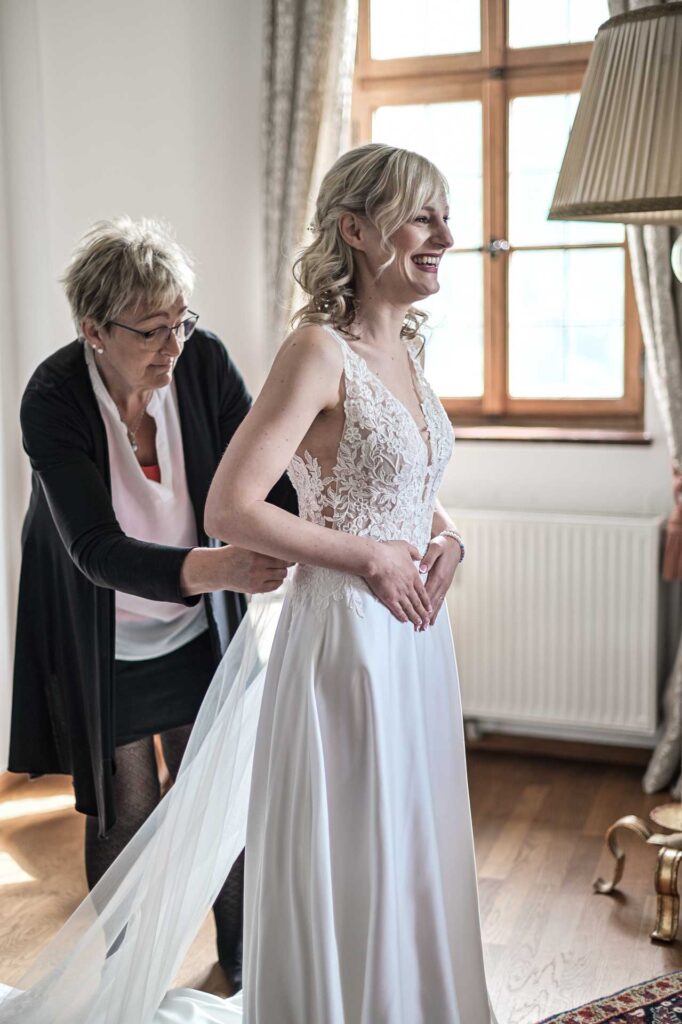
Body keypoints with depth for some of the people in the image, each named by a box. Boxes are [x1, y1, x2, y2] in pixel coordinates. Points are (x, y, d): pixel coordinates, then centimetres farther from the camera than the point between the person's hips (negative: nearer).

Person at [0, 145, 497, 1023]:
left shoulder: (406, 348, 10)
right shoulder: (319, 348, -16)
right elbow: (230, 510, -21)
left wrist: (444, 538, 2)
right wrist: (370, 556, -16)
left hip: (414, 635, 8)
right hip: (343, 631, -8)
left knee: (410, 850, 20)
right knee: (340, 860, 7)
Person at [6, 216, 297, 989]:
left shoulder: (204, 360, -17)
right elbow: (97, 548, -32)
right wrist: (212, 568, -47)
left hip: (195, 629, 3)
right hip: (102, 640, -2)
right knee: (124, 811, 9)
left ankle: (243, 957, 35)